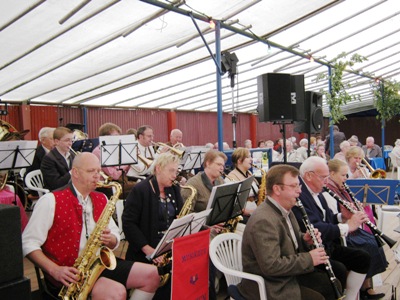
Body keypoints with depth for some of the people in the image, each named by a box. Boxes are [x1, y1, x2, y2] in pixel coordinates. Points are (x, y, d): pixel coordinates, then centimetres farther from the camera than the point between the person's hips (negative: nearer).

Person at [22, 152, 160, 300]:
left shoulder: (101, 199, 11)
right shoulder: (51, 201, -8)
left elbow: (115, 236, 16)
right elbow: (28, 242, -10)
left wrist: (110, 240, -9)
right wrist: (54, 270, -22)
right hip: (70, 273, -7)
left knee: (151, 274, -3)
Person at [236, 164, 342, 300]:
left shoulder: (284, 209, 3)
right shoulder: (263, 221, -28)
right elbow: (271, 266, -31)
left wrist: (304, 240, -3)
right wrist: (308, 259, -23)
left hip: (289, 274, 9)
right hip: (268, 285, -9)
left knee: (332, 284, 6)